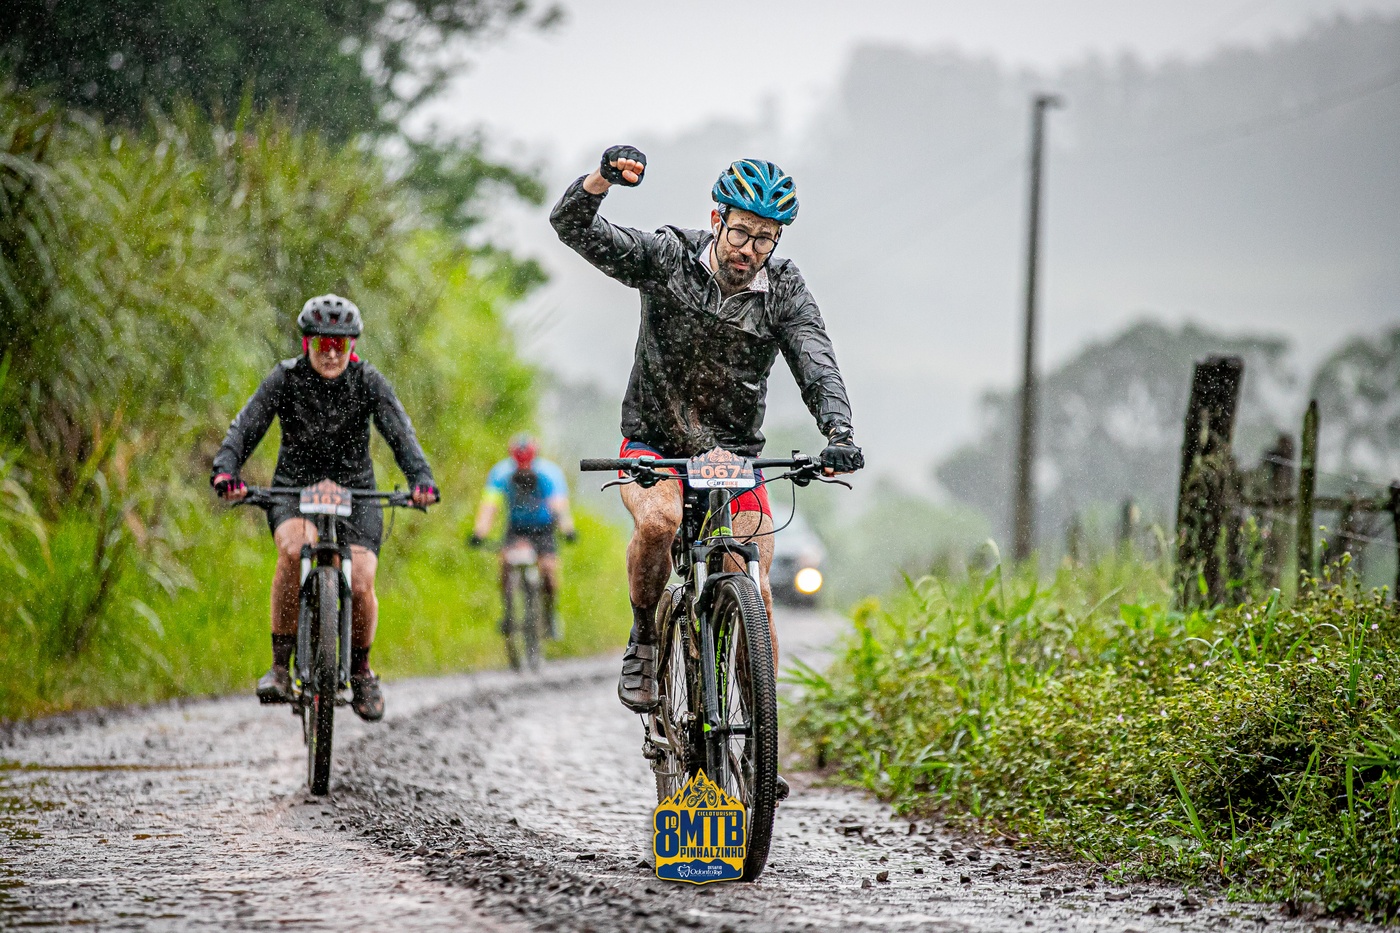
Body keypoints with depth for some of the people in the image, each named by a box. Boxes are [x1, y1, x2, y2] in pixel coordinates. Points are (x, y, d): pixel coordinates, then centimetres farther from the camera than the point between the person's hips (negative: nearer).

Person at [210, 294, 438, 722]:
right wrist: (225, 469, -40)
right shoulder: (286, 378, -11)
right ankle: (280, 664, -23)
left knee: (360, 584, -18)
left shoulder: (368, 382, -10)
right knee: (293, 548, -33)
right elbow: (246, 426, -20)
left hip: (354, 492, 1)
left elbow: (401, 434, -19)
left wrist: (421, 478, -38)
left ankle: (361, 669, 13)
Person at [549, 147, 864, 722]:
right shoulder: (668, 258, -12)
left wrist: (839, 435, -41)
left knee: (755, 598, -12)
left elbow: (818, 368, -21)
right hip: (654, 446, -1)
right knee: (659, 521, -34)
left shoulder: (785, 292, -9)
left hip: (734, 458, 1)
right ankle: (644, 642, -9)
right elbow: (573, 227, -21)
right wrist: (604, 176, -42)